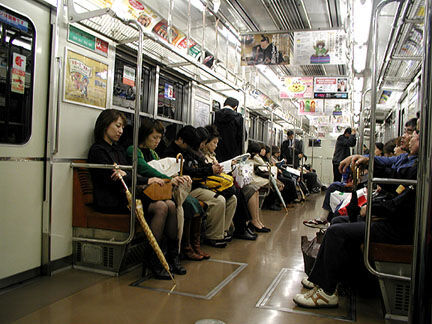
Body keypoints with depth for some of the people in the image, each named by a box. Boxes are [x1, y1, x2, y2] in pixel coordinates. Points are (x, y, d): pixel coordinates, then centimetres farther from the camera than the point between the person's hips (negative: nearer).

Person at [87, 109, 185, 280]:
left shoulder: (119, 149, 22)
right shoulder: (98, 150, -3)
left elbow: (129, 174, 14)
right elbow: (111, 179, -14)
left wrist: (125, 174, -13)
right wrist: (146, 181, -16)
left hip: (126, 195, 8)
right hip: (112, 201, -8)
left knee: (171, 205, -15)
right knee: (161, 207, -26)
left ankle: (173, 256, -9)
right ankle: (151, 261, -18)